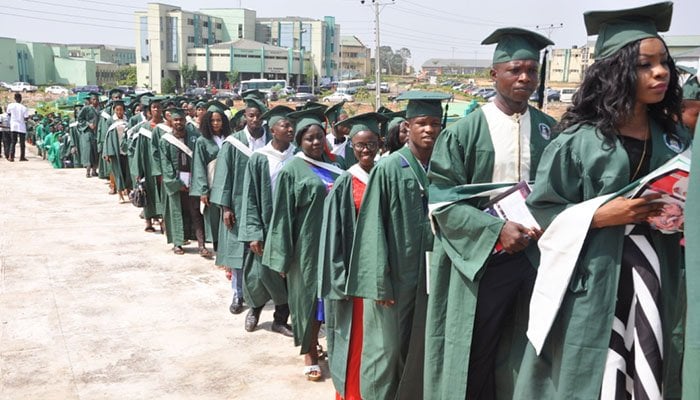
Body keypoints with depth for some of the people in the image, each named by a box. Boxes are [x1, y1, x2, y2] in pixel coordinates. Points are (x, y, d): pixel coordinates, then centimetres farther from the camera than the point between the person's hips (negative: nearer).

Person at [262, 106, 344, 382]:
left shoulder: (334, 166, 8)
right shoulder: (291, 170, -8)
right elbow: (282, 216, -8)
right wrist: (283, 257, -11)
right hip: (307, 245, -5)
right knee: (309, 297, 5)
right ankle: (310, 354, 19)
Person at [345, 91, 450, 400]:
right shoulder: (388, 169, -10)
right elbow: (373, 228, -11)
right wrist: (380, 282, -14)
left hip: (428, 275, 5)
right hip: (395, 275, -4)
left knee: (419, 349, 14)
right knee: (387, 349, 5)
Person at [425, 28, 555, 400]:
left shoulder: (549, 130, 6)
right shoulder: (465, 131, -5)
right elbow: (443, 199, -9)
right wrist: (495, 228, -19)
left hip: (535, 254, 3)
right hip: (481, 258, -3)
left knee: (524, 354, 13)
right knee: (474, 355, 7)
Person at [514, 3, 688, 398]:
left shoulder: (675, 139, 8)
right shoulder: (580, 140, -8)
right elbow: (540, 210, -6)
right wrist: (604, 214, -17)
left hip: (658, 284, 5)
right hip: (593, 284, -4)